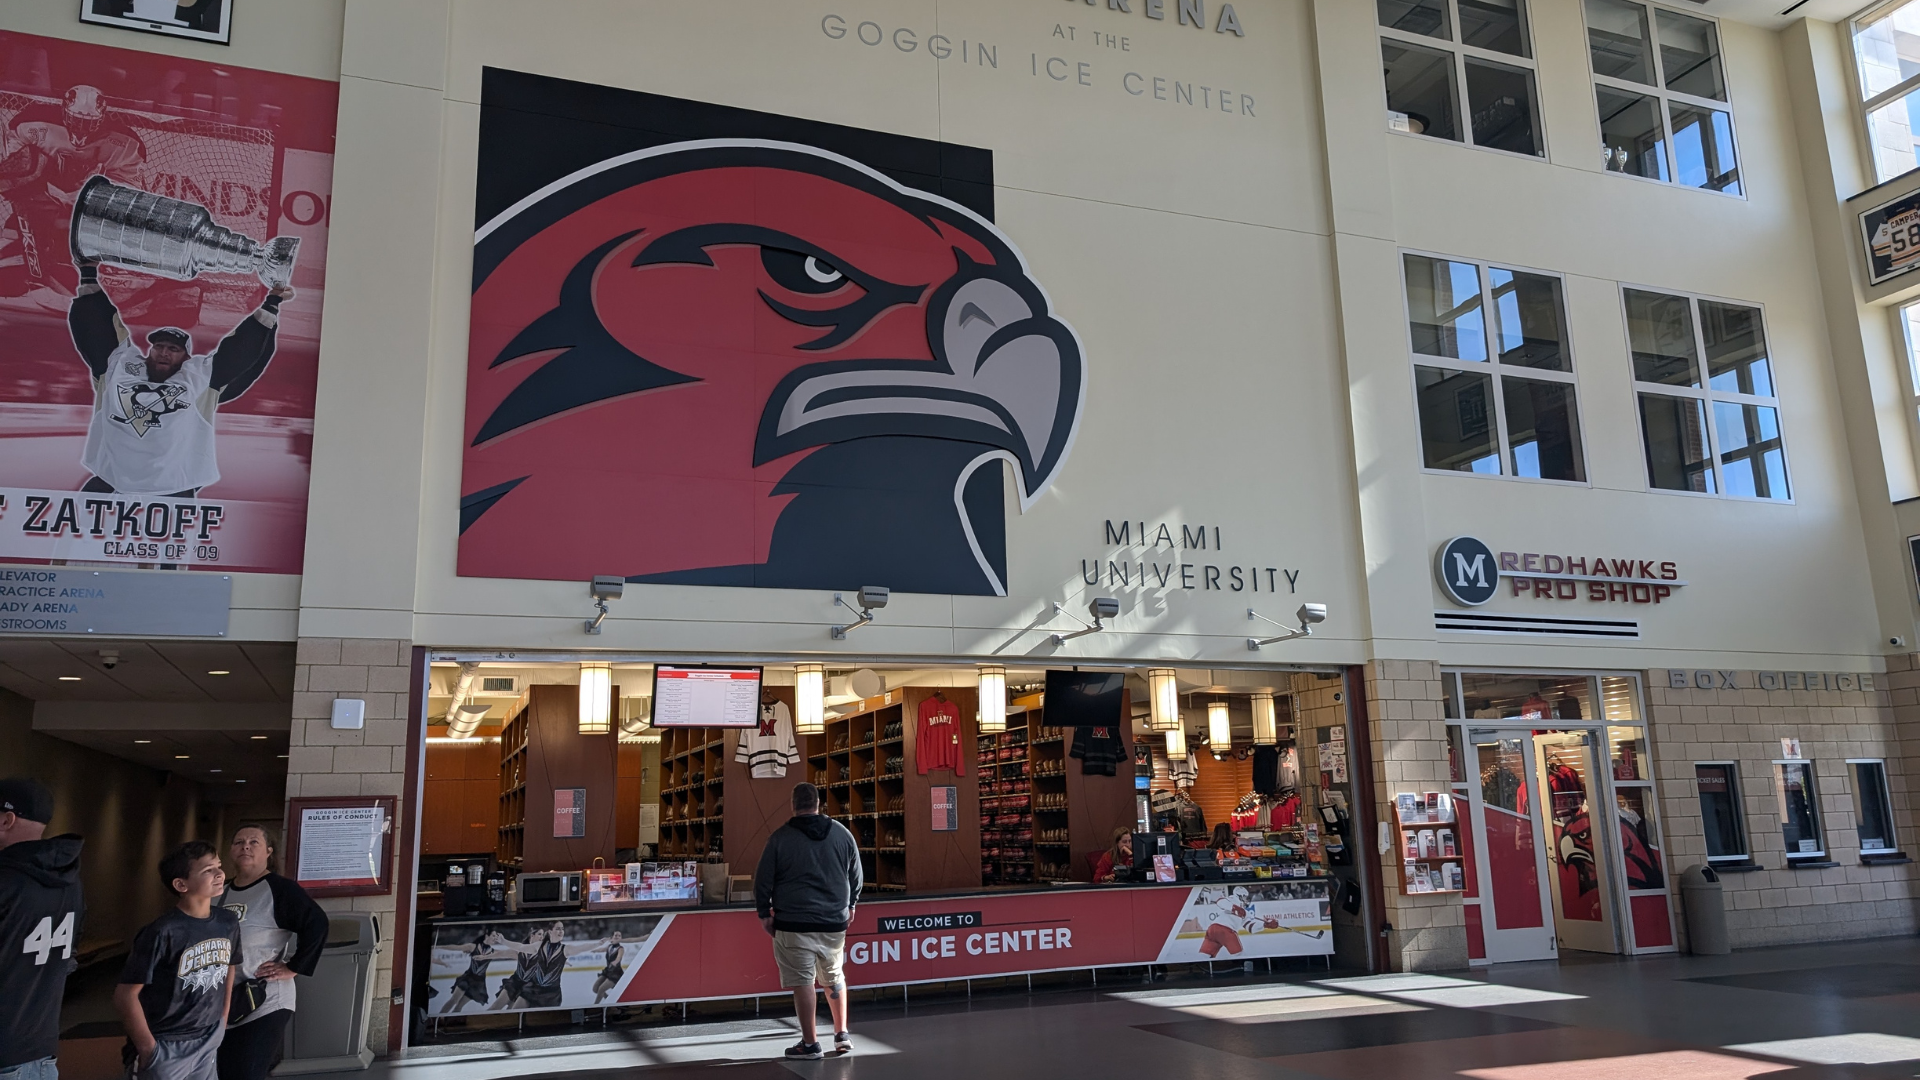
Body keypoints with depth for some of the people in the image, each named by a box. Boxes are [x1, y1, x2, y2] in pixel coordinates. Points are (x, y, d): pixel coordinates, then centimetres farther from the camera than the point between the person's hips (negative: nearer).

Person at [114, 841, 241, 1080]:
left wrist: (222, 1024, 12)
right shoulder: (163, 933, -20)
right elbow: (125, 996, -16)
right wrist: (148, 1048, -12)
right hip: (165, 1048, -5)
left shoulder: (228, 923, -2)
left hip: (208, 1044, 5)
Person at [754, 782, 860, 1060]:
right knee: (834, 978, 19)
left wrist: (764, 912, 9)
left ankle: (810, 1043, 5)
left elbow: (763, 879, -3)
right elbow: (856, 876, 12)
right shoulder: (842, 833, 3)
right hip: (834, 922, 4)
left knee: (802, 982, 2)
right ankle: (842, 1035, 21)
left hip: (794, 924, -4)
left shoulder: (780, 837, -7)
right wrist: (849, 904, 26)